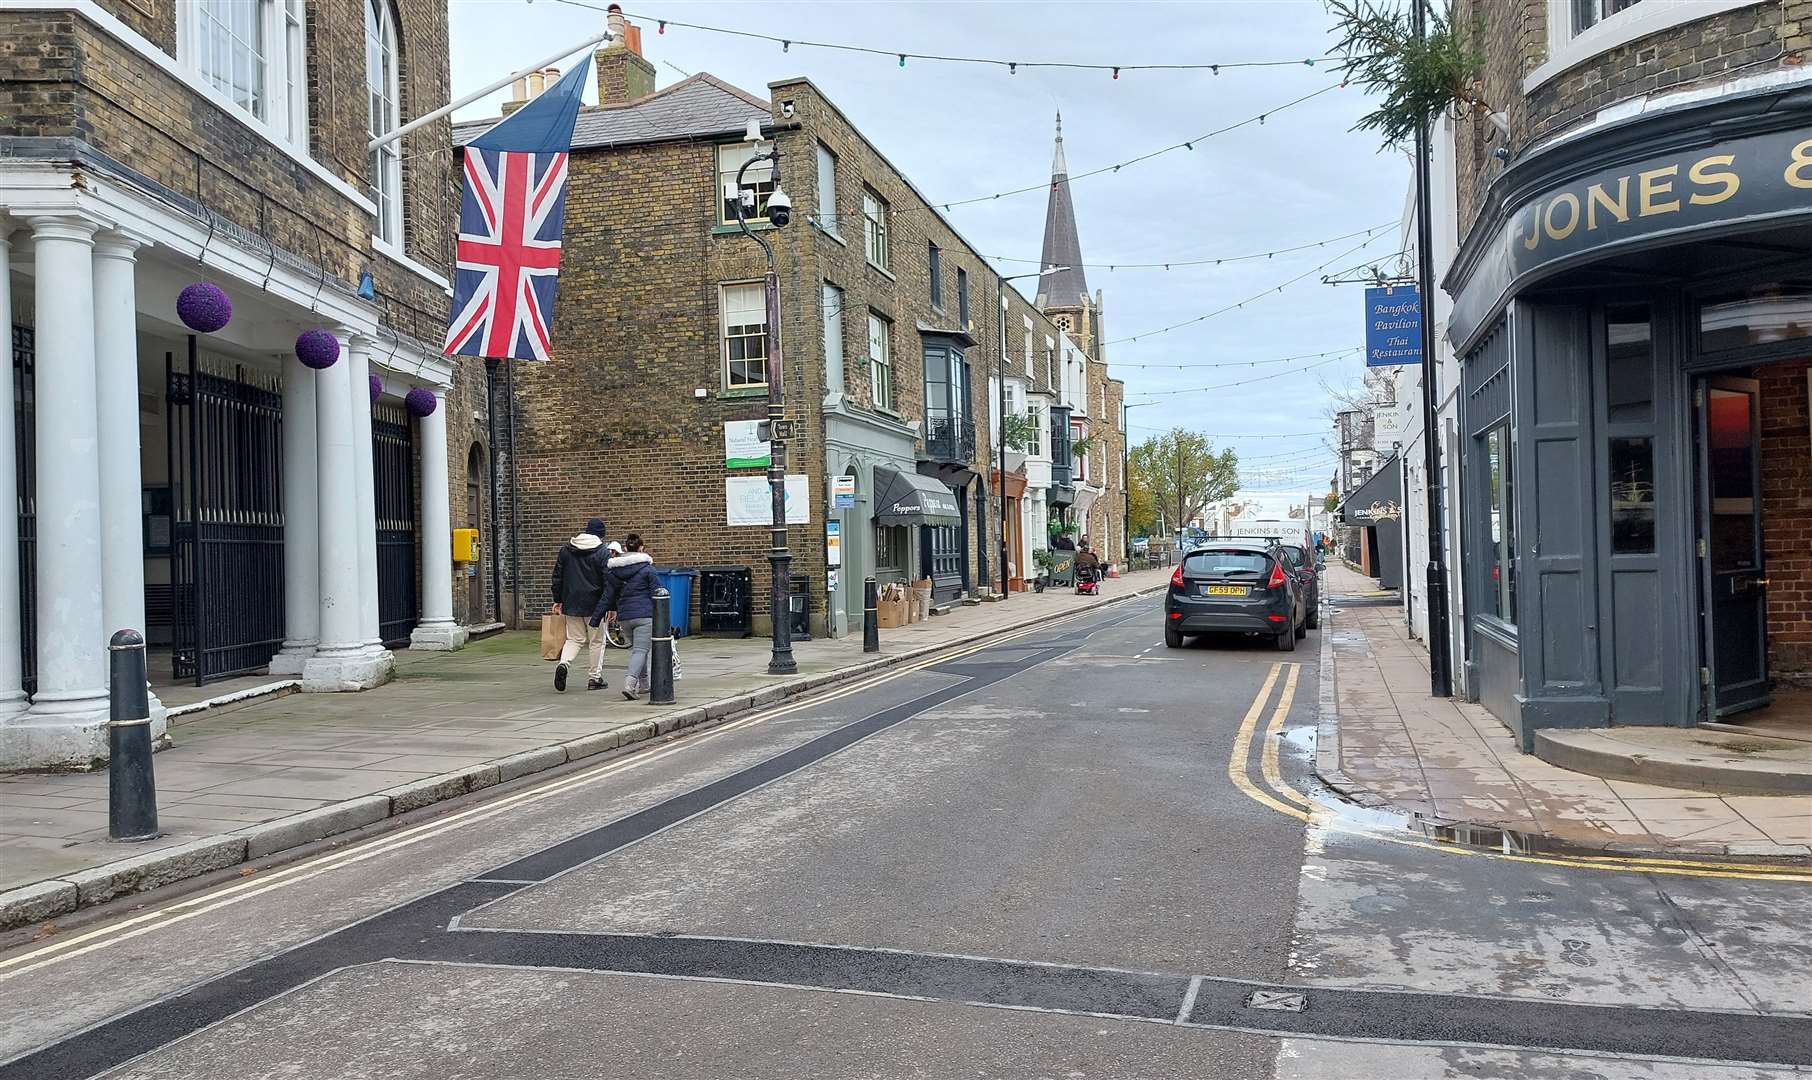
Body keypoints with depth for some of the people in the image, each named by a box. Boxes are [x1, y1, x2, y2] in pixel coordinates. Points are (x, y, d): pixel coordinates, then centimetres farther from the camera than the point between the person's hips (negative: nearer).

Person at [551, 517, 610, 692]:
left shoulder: (566, 549, 7)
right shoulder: (602, 553, -8)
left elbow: (557, 576, 10)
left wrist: (557, 600, 17)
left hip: (571, 604, 4)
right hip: (594, 604, -4)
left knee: (574, 639, 12)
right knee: (597, 641, 8)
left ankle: (563, 664, -14)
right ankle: (595, 678, 10)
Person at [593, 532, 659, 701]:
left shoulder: (613, 571, 8)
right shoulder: (647, 569, -4)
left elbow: (607, 596, 10)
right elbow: (656, 593, -4)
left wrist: (596, 618, 18)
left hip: (624, 617, 5)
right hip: (644, 615, -5)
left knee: (636, 648, 22)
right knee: (640, 650, -8)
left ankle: (643, 683, 28)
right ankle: (630, 683, -26)